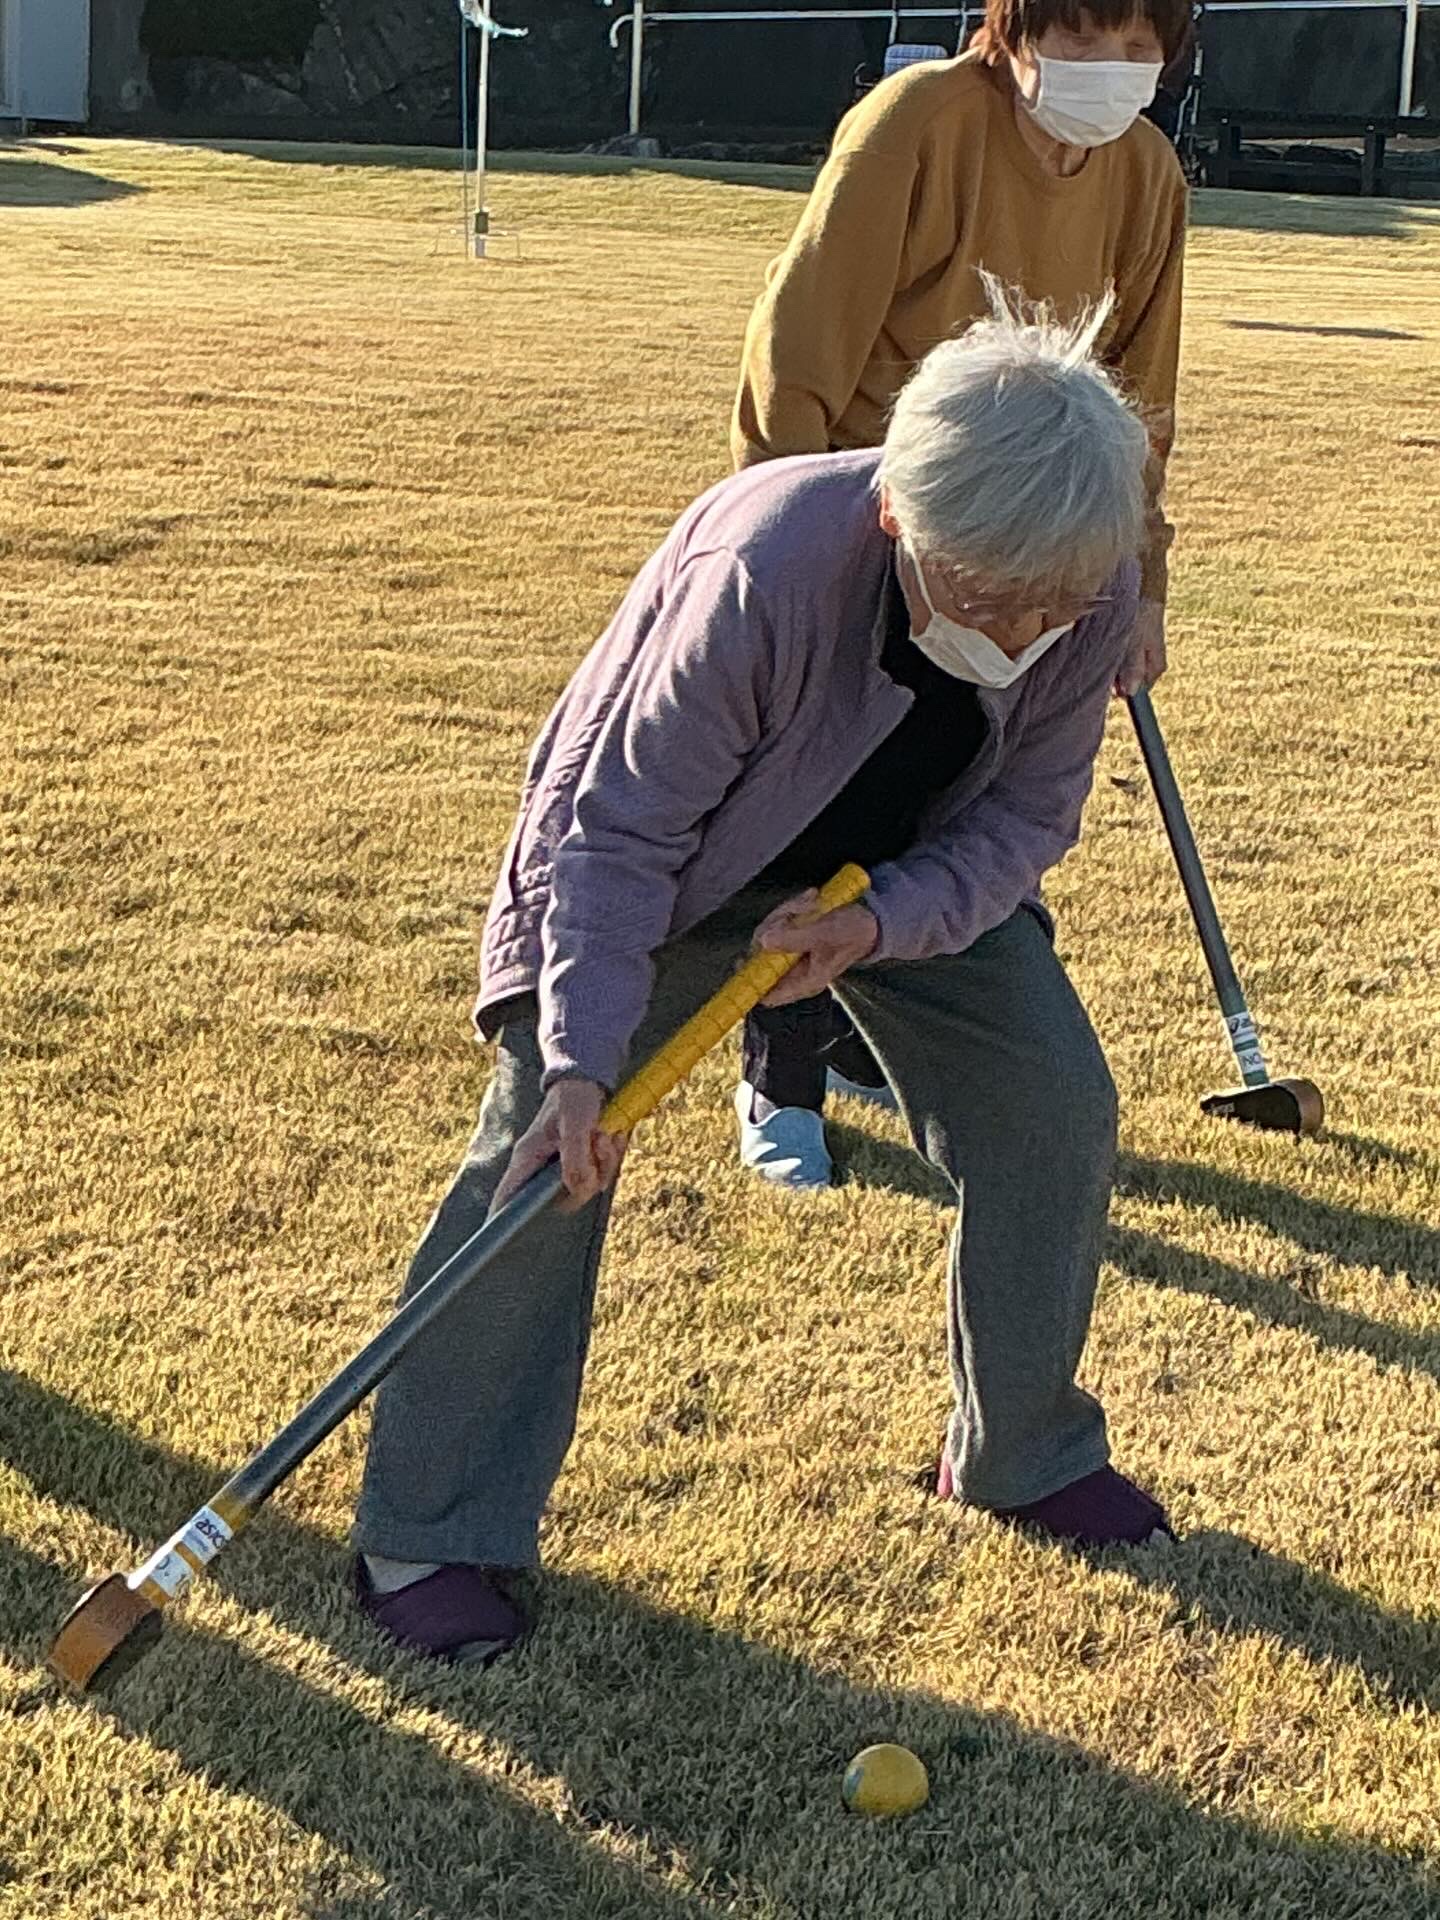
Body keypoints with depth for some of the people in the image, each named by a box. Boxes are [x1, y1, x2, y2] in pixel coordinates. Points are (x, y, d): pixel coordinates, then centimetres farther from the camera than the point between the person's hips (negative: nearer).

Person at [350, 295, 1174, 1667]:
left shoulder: (1092, 598, -27)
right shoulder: (762, 573, -41)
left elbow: (1023, 820, -13)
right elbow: (622, 832, -31)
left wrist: (882, 923, -31)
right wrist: (585, 1058, -37)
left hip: (913, 870, 5)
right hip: (661, 852, -4)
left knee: (1054, 1109, -2)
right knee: (546, 1152, -14)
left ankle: (1026, 1456, 21)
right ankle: (429, 1535, -1)